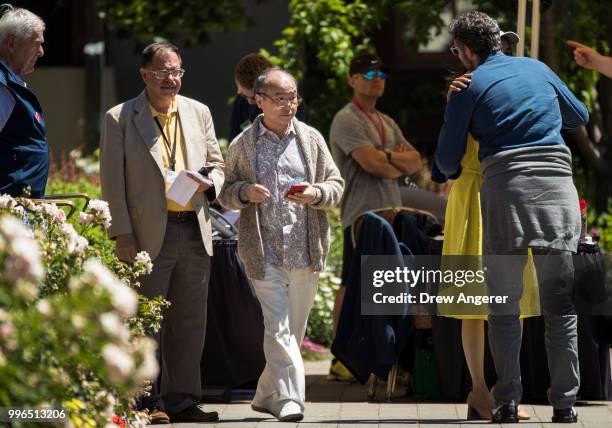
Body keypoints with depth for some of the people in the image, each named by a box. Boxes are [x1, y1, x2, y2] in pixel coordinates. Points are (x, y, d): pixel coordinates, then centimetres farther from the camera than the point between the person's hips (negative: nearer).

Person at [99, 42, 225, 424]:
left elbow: (218, 166, 19)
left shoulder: (199, 113, 12)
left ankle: (182, 399, 16)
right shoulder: (120, 119, -2)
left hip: (195, 231, 5)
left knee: (190, 320, 8)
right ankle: (146, 401, 6)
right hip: (149, 233, -5)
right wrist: (122, 233, -10)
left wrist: (208, 183, -5)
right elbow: (113, 181, -4)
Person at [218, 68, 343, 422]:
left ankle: (267, 395, 25)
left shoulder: (312, 139, 9)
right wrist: (245, 192, -14)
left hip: (306, 253, 3)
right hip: (265, 253, -3)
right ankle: (289, 398, -16)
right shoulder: (242, 146, 3)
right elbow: (225, 193, 8)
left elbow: (336, 186, 11)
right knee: (278, 327, -13)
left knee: (293, 328, 10)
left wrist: (316, 194, -10)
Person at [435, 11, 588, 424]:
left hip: (506, 191, -2)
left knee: (504, 308, 6)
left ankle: (508, 402, -1)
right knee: (560, 306, 6)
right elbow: (580, 115, 29)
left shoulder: (470, 88, 4)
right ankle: (564, 402, 2)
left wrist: (455, 173, 30)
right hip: (558, 186, 2)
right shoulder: (538, 69, 14)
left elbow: (447, 159, 7)